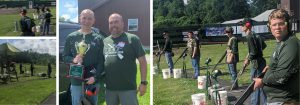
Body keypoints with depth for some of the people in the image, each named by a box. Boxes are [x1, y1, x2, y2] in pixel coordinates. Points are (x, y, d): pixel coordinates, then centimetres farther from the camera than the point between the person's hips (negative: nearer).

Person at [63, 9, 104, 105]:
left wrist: (95, 77, -12)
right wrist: (73, 60, -15)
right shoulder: (71, 37, 3)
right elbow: (65, 56, 6)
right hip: (76, 81, 0)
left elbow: (101, 60, -1)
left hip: (94, 81, 1)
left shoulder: (98, 38, 2)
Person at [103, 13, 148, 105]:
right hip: (109, 88, 5)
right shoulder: (104, 41, 11)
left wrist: (143, 82, -9)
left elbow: (142, 61, -4)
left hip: (128, 87, -5)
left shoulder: (132, 39, -3)